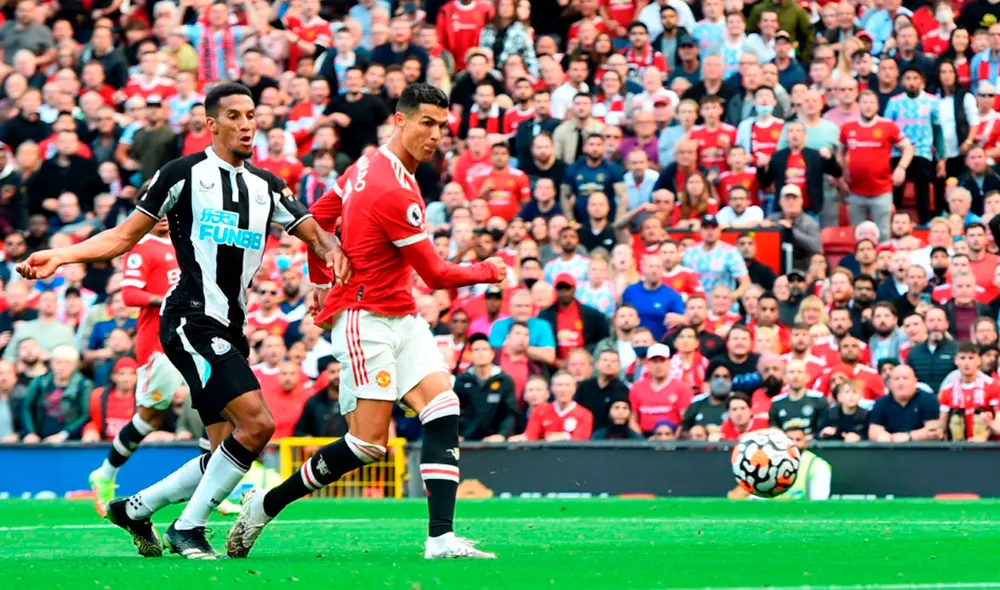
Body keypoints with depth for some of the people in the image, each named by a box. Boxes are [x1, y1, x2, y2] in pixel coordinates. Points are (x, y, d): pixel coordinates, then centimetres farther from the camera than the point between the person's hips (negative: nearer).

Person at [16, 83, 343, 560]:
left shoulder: (266, 185, 16)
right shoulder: (185, 174, 0)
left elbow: (313, 232, 15)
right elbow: (125, 236, 5)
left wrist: (333, 251, -10)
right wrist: (59, 257, -6)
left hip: (229, 332, 7)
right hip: (191, 321, -7)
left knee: (226, 454, 5)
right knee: (256, 423, -21)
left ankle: (135, 508, 23)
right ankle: (189, 528, -9)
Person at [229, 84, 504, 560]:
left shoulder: (367, 165, 8)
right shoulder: (396, 193, -20)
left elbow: (317, 218, 21)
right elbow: (436, 275, -13)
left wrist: (321, 281, 31)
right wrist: (489, 271, 3)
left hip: (401, 317, 10)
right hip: (365, 319, -10)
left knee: (443, 407, -8)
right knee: (369, 443, -11)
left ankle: (441, 538, -15)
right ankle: (265, 505, 7)